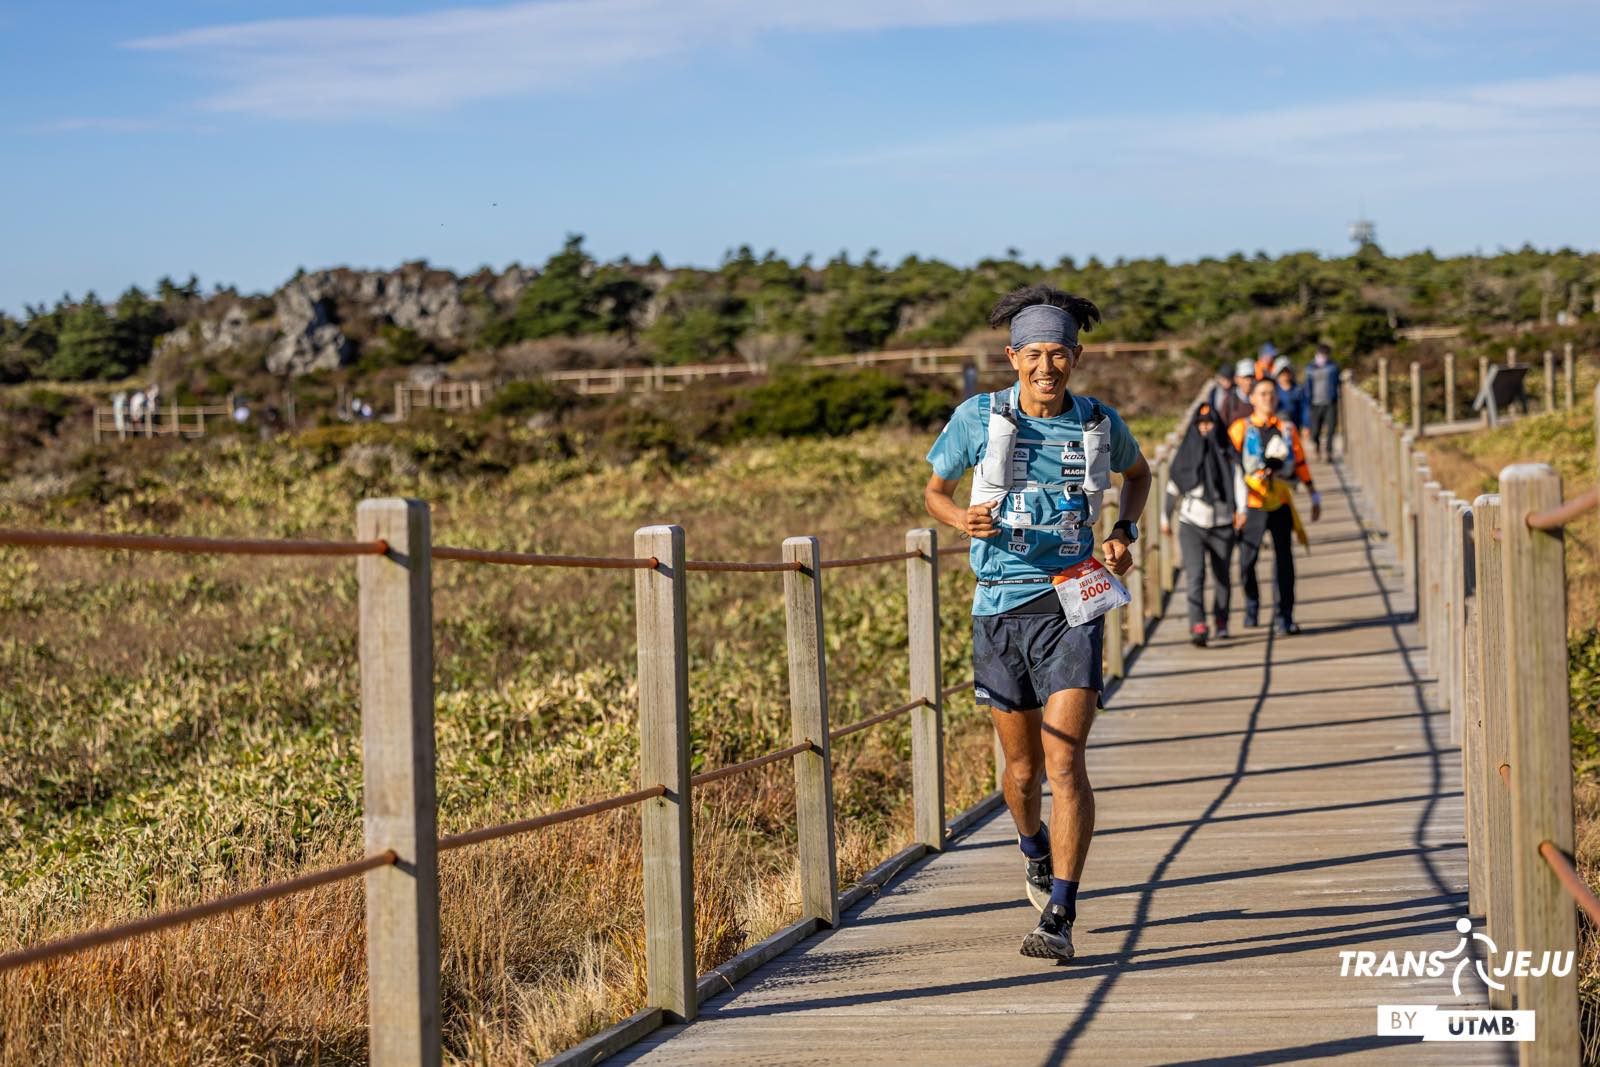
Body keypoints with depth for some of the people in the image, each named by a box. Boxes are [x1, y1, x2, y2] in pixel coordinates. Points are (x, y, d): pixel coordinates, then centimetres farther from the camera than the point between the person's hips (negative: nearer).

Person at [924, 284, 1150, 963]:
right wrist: (964, 519, -11)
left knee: (1066, 763, -15)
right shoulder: (979, 418, -3)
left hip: (1072, 603, -1)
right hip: (1001, 606, 1)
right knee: (1023, 767, 13)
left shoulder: (1099, 423, 1)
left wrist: (1126, 532, 5)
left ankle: (1058, 919, -14)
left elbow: (1139, 474, 23)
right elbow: (934, 491, 11)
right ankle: (1034, 847, 48)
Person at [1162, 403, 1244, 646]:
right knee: (1195, 575, -15)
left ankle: (1221, 622, 30)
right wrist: (1165, 518, 19)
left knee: (1222, 577, 10)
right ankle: (1198, 627, -25)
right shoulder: (1187, 453, 3)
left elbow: (1238, 482, -13)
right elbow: (1173, 488, 13)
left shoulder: (1227, 455, 1)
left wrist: (1242, 509, -30)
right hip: (1192, 525, -1)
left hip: (1222, 525, 1)